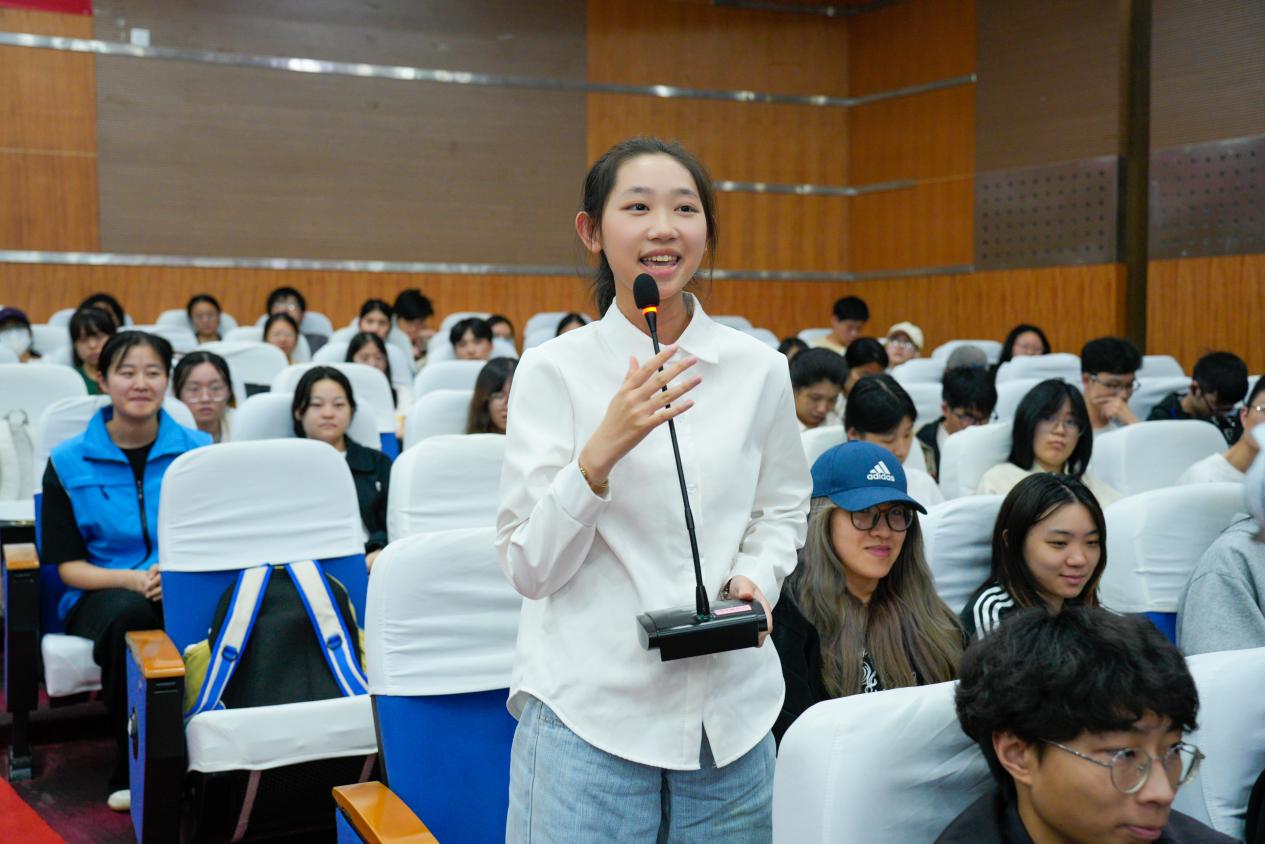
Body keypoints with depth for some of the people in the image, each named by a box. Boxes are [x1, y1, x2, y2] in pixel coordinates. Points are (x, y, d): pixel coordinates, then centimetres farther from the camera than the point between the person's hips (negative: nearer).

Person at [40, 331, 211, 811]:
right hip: (102, 594, 0)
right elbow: (68, 566, 1)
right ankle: (130, 770, -20)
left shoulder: (197, 450, 7)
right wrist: (131, 579, -18)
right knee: (130, 614, -37)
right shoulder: (68, 463, 4)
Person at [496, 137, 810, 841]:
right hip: (588, 710, -2)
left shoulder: (759, 369, 1)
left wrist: (755, 578, -6)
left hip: (730, 712, 3)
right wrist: (602, 449, -23)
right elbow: (530, 569, -8)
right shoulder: (552, 372, -5)